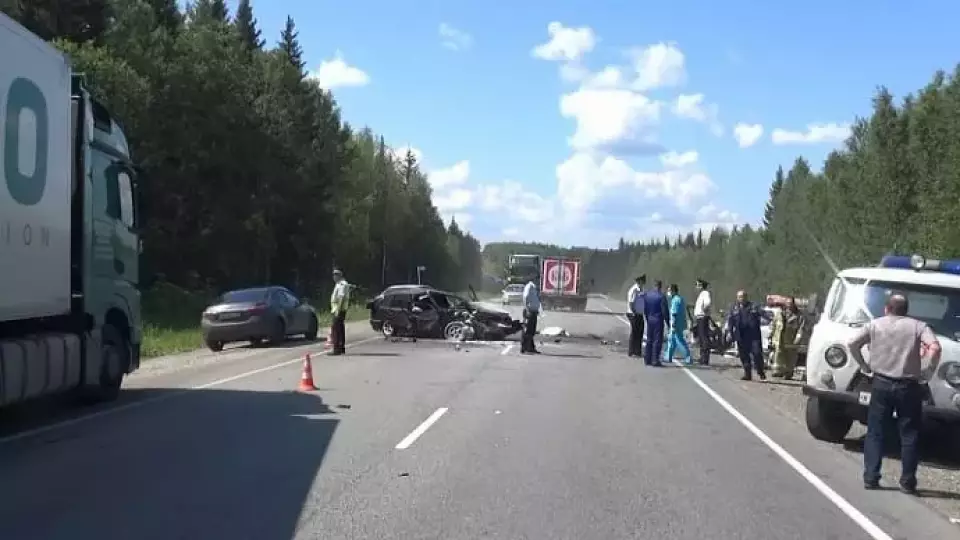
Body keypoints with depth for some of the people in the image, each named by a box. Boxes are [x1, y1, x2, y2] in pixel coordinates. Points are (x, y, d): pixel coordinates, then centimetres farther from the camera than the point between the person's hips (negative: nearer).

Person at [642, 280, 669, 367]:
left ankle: (647, 359, 16)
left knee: (649, 340, 14)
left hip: (650, 320, 6)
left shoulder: (647, 295, 5)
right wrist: (668, 321, -3)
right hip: (658, 320, -6)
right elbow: (665, 311, -12)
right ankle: (655, 360, -3)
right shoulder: (661, 296, -14)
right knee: (657, 340, -1)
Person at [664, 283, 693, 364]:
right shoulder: (681, 299, 14)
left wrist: (673, 326, -20)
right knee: (671, 339, 17)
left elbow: (674, 314, -21)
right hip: (681, 323, 10)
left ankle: (689, 358, -6)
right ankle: (668, 357, 22)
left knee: (680, 341, -6)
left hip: (677, 325, -10)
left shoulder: (675, 300, -16)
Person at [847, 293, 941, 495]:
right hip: (909, 387, -1)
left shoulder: (875, 324, 4)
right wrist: (927, 373, -5)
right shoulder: (918, 326, 1)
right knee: (909, 435, 8)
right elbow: (935, 348, -15)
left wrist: (863, 365, 8)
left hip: (881, 384, 1)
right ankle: (907, 482, 9)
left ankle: (870, 478, 7)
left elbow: (852, 343, -4)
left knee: (875, 433, 9)